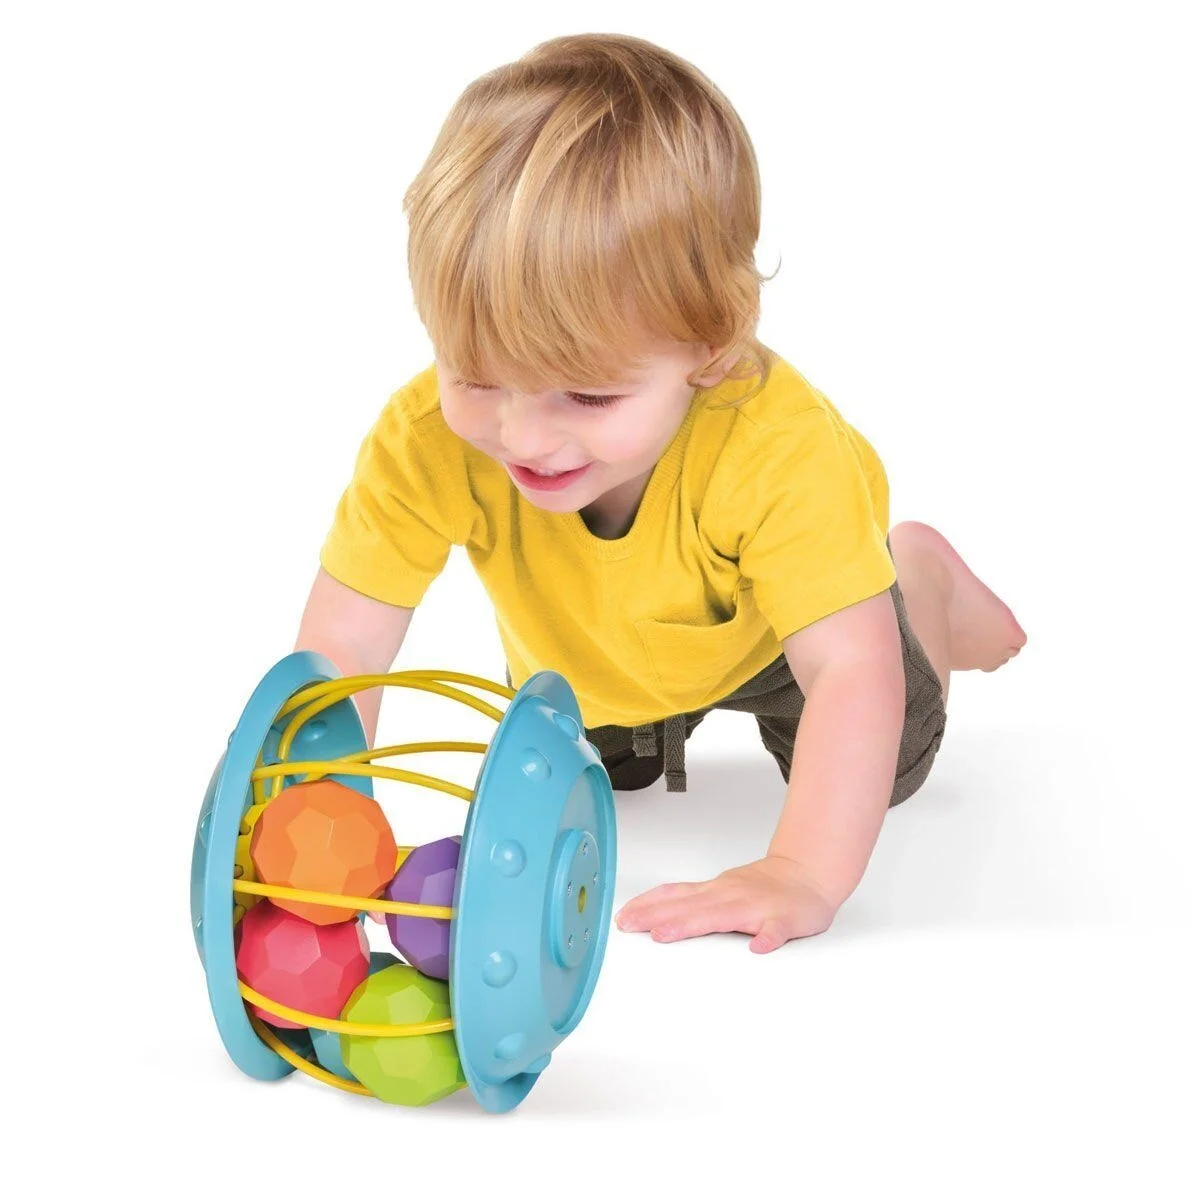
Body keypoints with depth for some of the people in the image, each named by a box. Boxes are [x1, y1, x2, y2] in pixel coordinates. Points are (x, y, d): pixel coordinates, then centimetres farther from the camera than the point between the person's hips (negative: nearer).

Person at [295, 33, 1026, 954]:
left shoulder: (778, 446, -47)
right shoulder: (428, 438, -41)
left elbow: (853, 674, -47)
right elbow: (340, 650, -39)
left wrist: (805, 875, -58)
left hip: (771, 630, -2)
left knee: (884, 770, 11)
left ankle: (922, 577, 35)